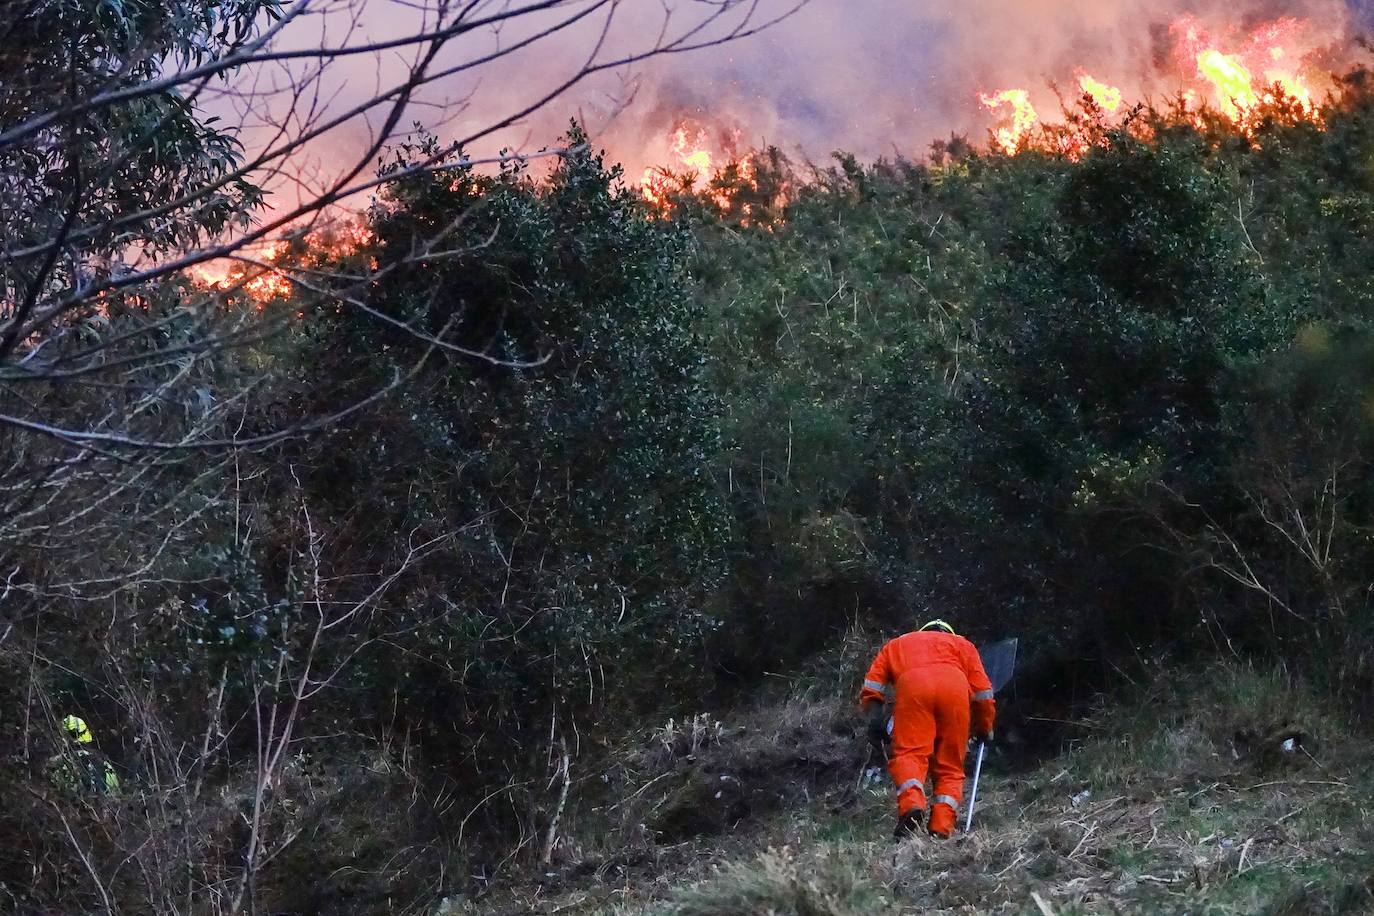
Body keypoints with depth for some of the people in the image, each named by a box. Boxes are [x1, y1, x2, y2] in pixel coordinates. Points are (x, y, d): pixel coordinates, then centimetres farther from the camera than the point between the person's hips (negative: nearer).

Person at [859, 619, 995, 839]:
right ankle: (942, 827, -10)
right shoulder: (962, 644, 38)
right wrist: (984, 729, 40)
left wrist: (875, 718, 17)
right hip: (955, 686, 1)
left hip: (912, 683, -1)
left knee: (909, 753, -11)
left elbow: (872, 685, 21)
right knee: (950, 766, 7)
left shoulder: (896, 644, 39)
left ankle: (912, 806, -38)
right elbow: (983, 694, 29)